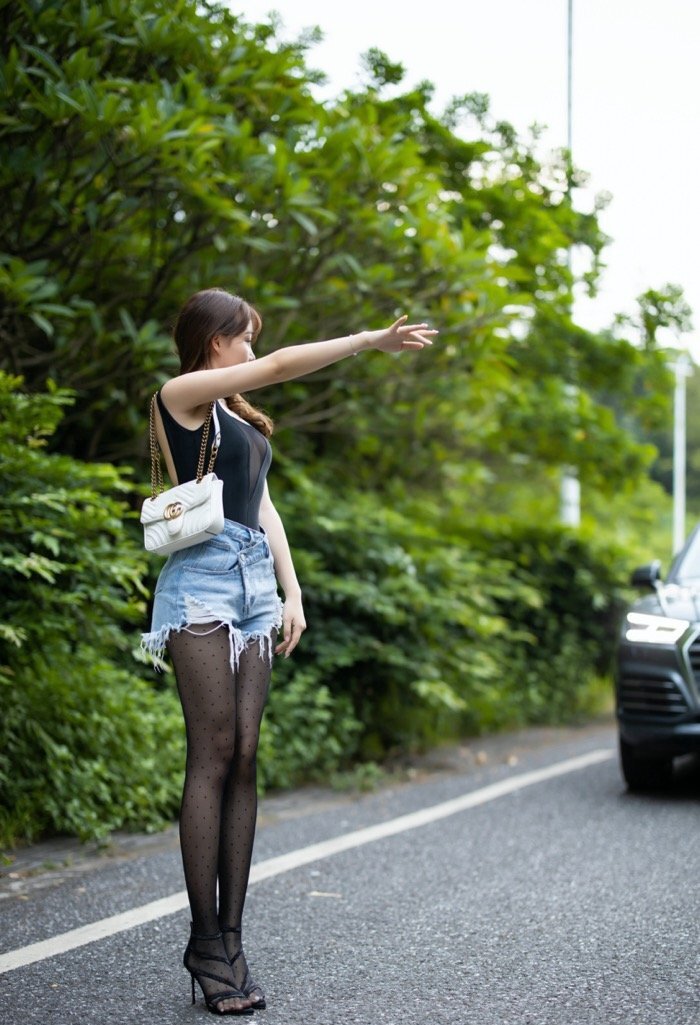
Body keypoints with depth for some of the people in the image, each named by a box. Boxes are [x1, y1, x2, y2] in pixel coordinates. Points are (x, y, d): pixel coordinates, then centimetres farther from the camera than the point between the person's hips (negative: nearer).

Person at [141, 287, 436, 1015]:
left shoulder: (237, 417, 25)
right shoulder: (180, 396, 0)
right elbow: (281, 366, -7)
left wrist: (291, 591, 10)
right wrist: (373, 340, -4)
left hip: (254, 587, 8)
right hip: (203, 582, -8)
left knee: (244, 759, 0)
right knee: (213, 756, -11)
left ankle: (229, 938, 0)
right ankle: (205, 941, -7)